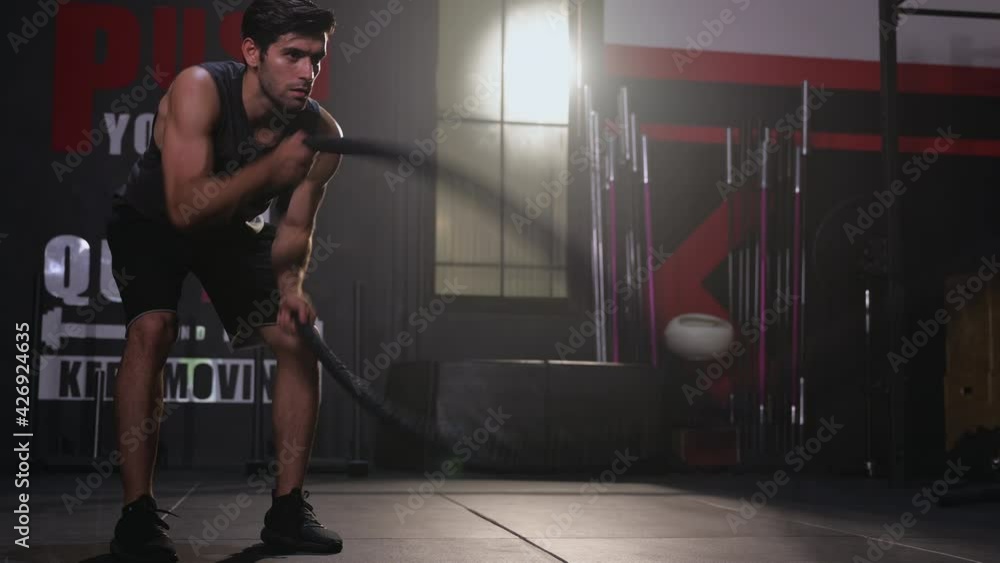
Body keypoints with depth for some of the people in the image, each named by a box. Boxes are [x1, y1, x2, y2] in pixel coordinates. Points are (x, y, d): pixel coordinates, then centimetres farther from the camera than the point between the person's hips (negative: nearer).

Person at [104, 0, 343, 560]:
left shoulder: (321, 134, -21)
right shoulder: (199, 90, -34)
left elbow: (295, 227, -10)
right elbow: (185, 209, -42)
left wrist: (290, 287, -29)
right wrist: (270, 169, -50)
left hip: (235, 230, 4)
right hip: (152, 221, -4)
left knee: (300, 340, -9)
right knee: (153, 328, -28)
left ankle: (288, 509, 1)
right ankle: (137, 514, -20)